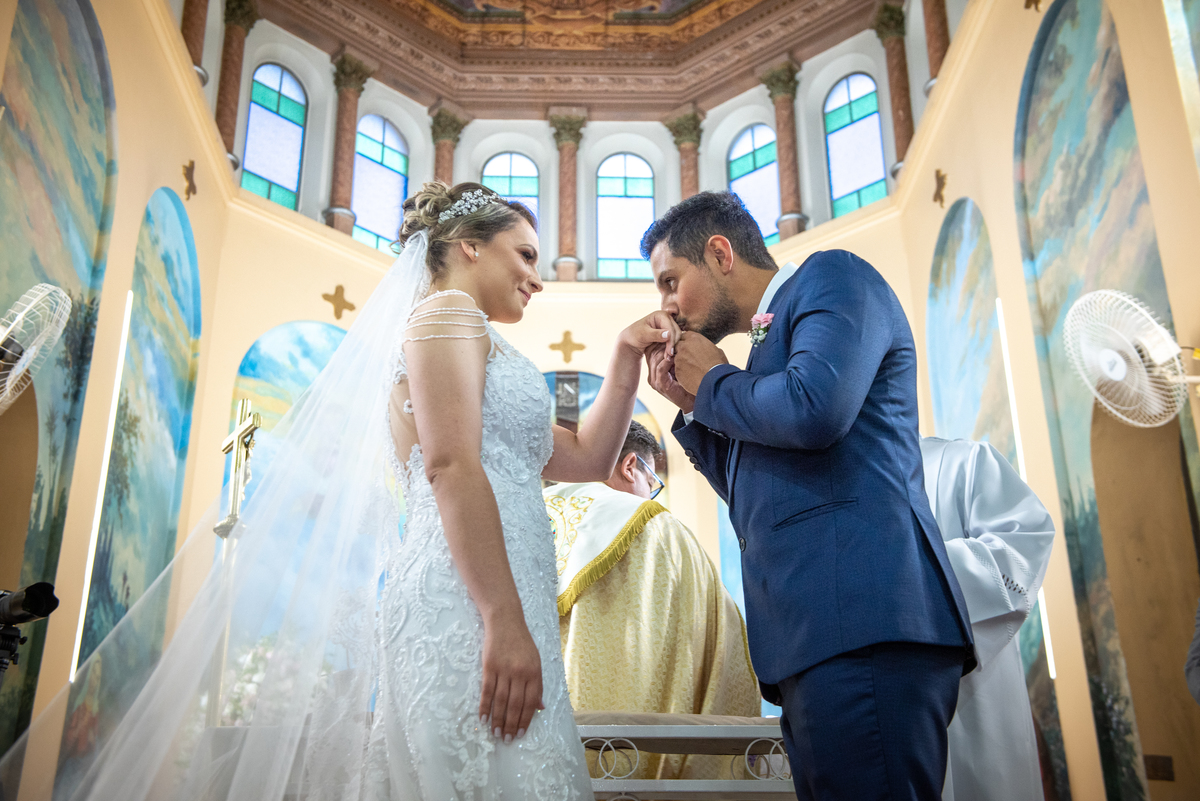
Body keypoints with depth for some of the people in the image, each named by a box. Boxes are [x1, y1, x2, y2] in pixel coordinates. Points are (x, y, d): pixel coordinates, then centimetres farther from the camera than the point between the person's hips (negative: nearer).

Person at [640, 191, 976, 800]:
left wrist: (713, 382, 0)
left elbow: (815, 408, -19)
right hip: (817, 637, 9)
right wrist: (691, 405, 18)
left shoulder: (832, 276, 2)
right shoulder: (770, 344, 27)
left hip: (863, 624, -9)